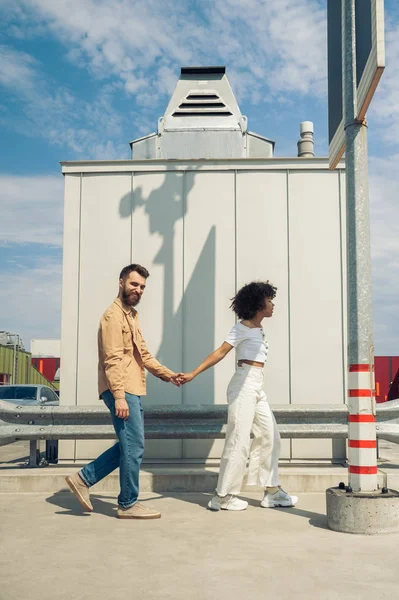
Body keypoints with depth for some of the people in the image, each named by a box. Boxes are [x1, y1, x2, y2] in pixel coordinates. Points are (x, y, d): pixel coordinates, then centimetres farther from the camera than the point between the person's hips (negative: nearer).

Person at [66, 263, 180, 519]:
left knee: (129, 445, 14)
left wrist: (166, 373, 13)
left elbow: (143, 354, 22)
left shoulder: (132, 315, 19)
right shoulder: (113, 315, -11)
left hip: (132, 390, 10)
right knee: (134, 447, -4)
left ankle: (84, 478, 20)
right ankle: (128, 504, 9)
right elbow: (113, 359, -19)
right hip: (122, 391, -10)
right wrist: (119, 396, -24)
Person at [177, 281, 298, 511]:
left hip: (257, 387, 9)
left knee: (270, 436, 10)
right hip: (245, 384, -9)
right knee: (239, 440, -8)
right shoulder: (242, 328, -5)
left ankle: (272, 491, 17)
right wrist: (192, 374, -18)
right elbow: (220, 352, -12)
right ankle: (224, 496, -1)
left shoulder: (258, 329, 19)